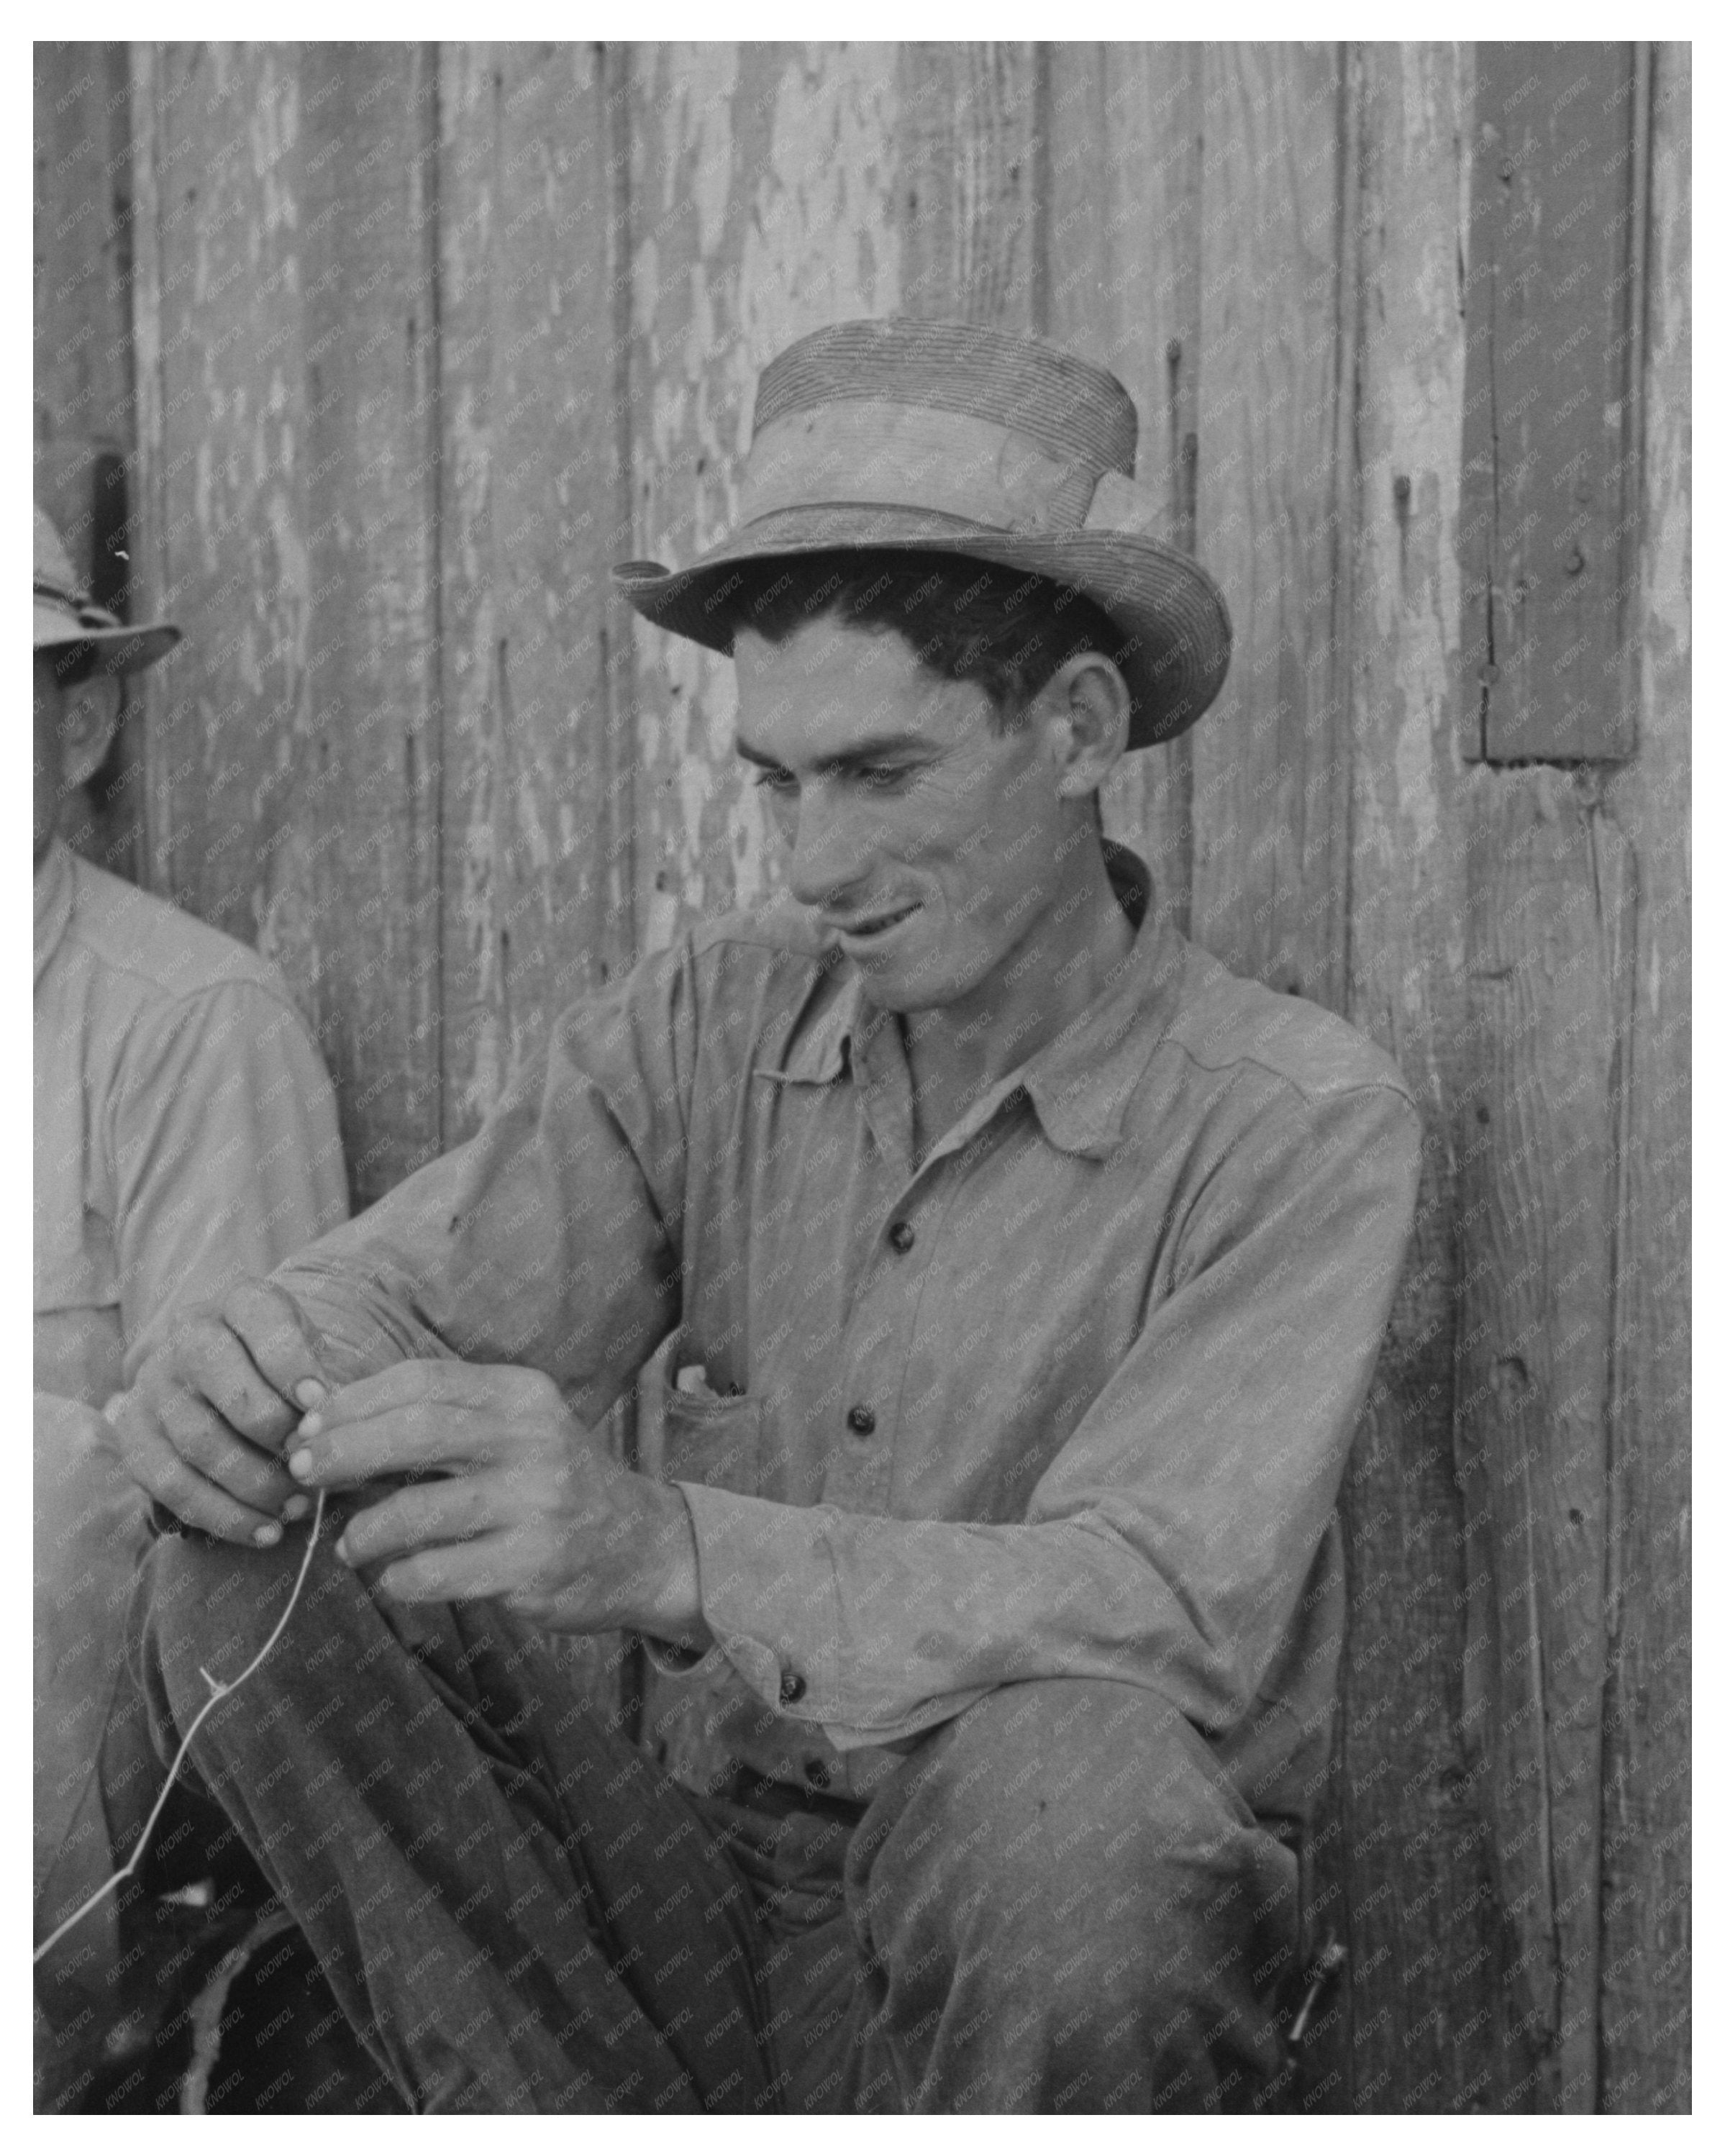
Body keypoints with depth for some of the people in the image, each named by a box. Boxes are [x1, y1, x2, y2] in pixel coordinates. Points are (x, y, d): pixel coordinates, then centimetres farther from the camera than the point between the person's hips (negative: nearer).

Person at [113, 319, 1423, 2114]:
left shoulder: (1297, 1123, -12)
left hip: (1062, 1953, -3)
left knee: (1067, 1769, -38)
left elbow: (1163, 1612, -25)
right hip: (740, 1886, 4)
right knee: (251, 1583, -14)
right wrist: (253, 1368, -32)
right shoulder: (702, 1027, 2)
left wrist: (668, 1551, -40)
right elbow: (419, 1288, -7)